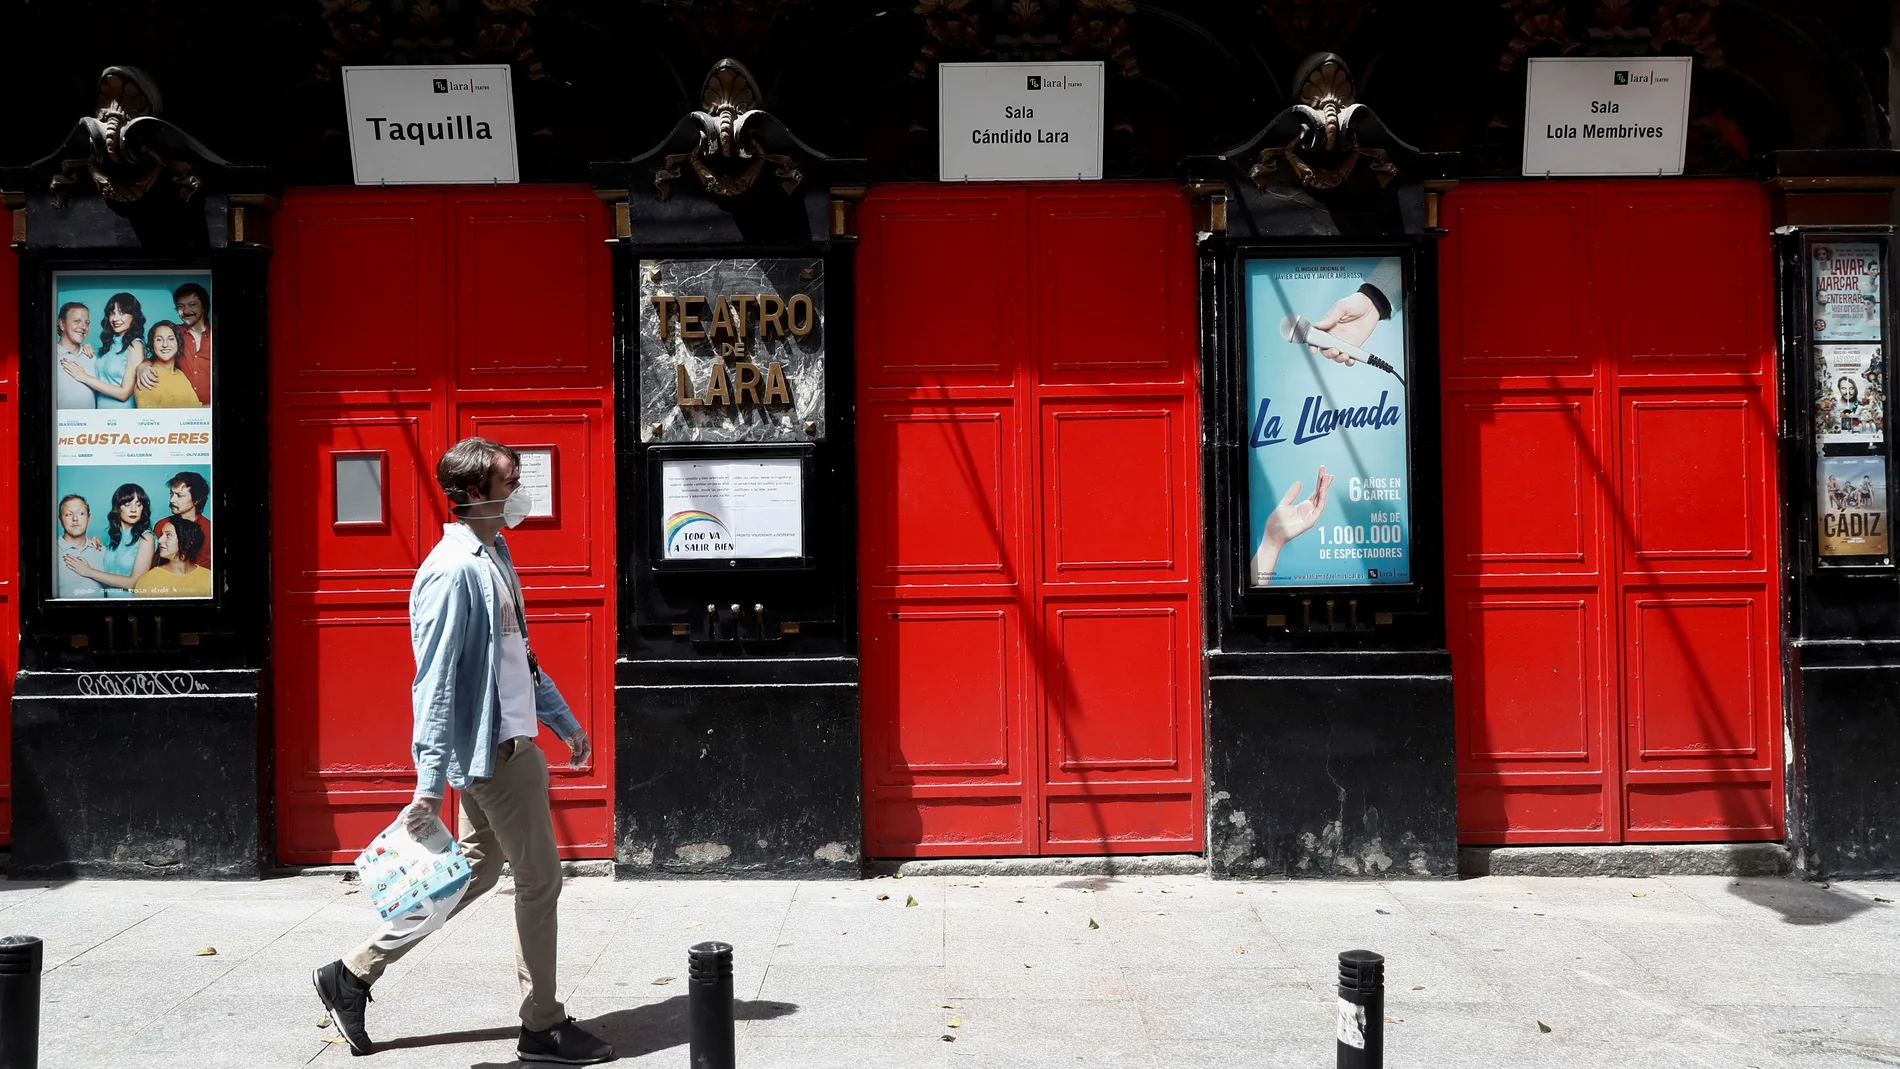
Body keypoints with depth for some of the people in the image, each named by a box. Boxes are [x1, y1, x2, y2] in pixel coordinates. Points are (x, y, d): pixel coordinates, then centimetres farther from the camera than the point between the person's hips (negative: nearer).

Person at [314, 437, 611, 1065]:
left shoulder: (493, 555, 13)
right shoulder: (454, 572, -18)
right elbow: (435, 684, -21)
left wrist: (563, 721, 25)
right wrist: (429, 784, -22)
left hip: (510, 742, 10)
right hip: (494, 751, -10)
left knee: (475, 872, 17)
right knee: (540, 878, 1)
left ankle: (353, 977, 26)